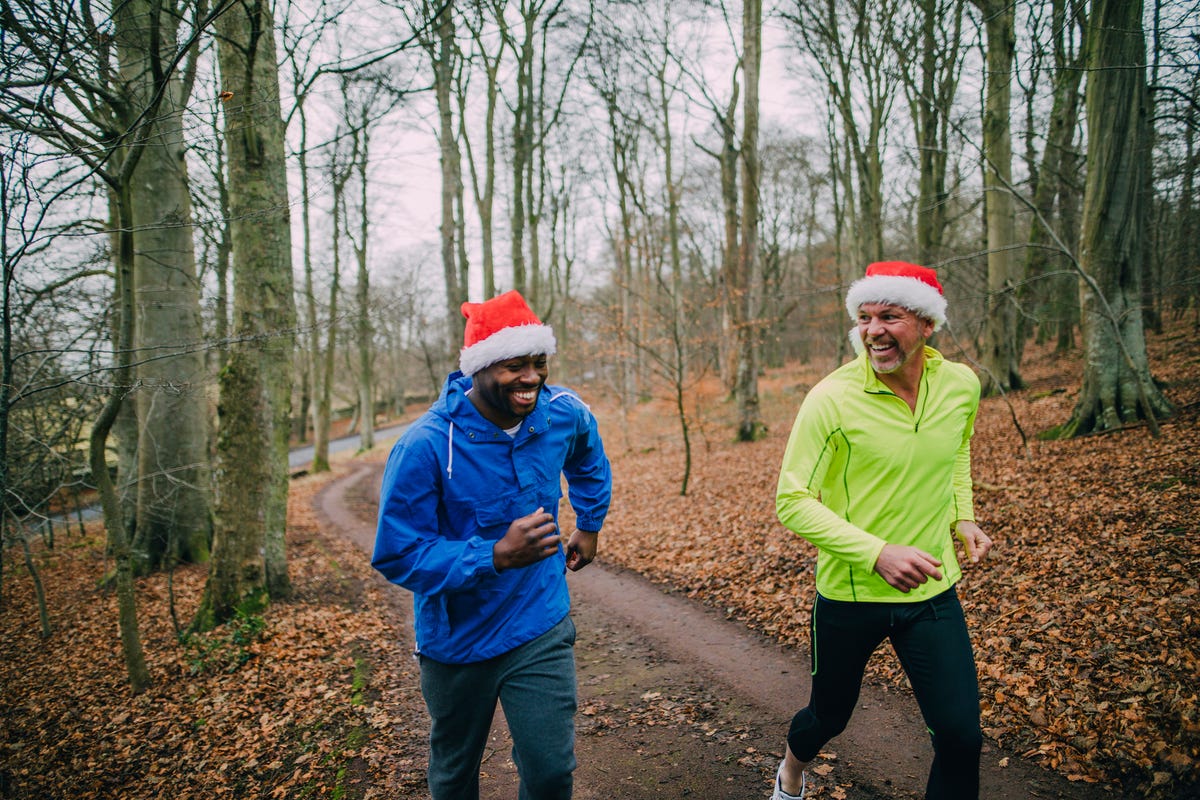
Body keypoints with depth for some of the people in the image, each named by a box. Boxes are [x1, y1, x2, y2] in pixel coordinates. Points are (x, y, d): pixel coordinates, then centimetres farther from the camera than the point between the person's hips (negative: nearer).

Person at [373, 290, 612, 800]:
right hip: (457, 639, -2)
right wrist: (497, 556, -34)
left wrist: (590, 525, 15)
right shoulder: (424, 447, -26)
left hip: (541, 630, 2)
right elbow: (397, 556, -24)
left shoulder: (564, 413, -11)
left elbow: (589, 462, 14)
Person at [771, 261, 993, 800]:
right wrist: (877, 553, -28)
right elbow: (792, 501, -18)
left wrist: (962, 517, 3)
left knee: (961, 736, -1)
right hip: (850, 594, -3)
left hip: (934, 592, 3)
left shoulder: (961, 385, -4)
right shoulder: (832, 399, -20)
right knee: (829, 716, 18)